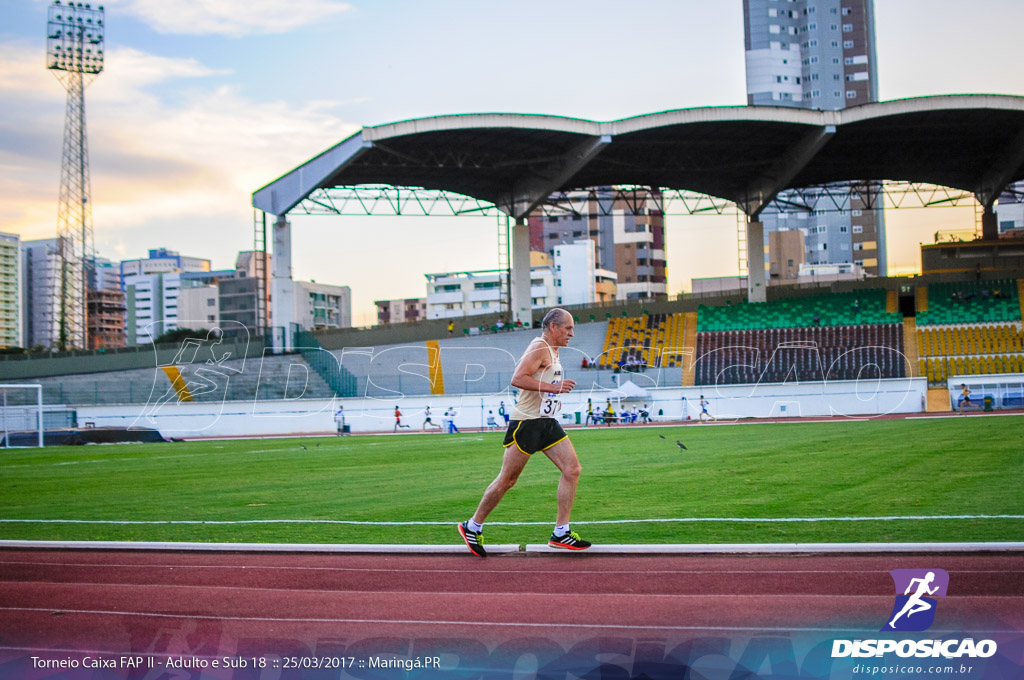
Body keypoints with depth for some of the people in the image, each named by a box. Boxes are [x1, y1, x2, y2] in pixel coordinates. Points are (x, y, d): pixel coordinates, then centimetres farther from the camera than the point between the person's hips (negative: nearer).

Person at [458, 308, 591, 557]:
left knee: (572, 469, -4)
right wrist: (553, 387, -26)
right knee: (507, 480, -2)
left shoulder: (552, 351, 18)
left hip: (548, 423, 9)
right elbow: (517, 378, -25)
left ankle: (561, 533, -1)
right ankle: (473, 526, 14)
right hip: (527, 423, -9)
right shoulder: (539, 348, -13)